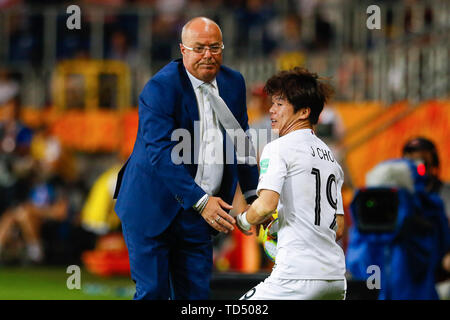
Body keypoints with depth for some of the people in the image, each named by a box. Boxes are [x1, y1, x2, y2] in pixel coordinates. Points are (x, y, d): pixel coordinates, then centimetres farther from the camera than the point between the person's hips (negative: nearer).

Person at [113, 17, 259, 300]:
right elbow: (160, 153, -24)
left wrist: (252, 195, 11)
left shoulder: (234, 83, 6)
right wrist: (200, 201, -31)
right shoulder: (160, 88, -15)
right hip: (152, 210, -6)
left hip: (198, 214, 6)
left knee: (196, 294, 4)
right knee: (153, 292, -6)